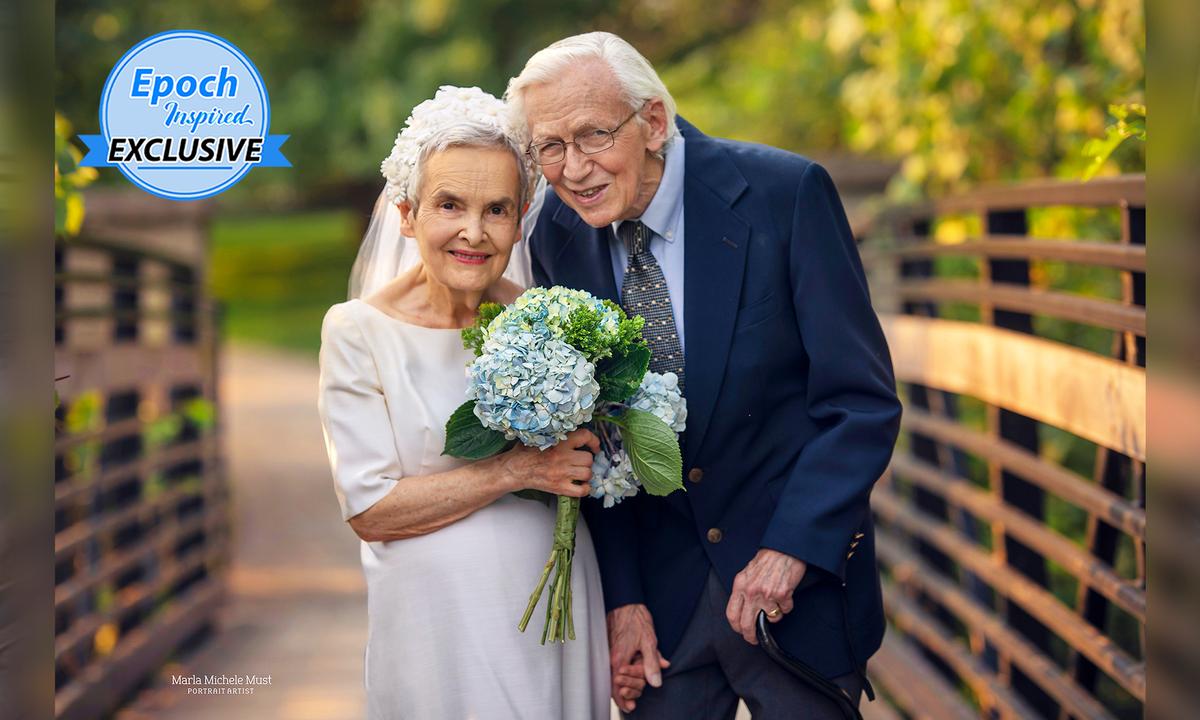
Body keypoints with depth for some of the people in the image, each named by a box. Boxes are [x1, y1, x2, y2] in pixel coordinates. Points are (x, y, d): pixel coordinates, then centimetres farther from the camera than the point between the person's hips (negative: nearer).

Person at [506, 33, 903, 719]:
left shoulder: (784, 192, -15)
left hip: (801, 568, -3)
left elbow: (862, 400, -13)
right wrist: (621, 595, -3)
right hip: (658, 591, 3)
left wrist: (792, 547, -19)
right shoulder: (558, 236, -3)